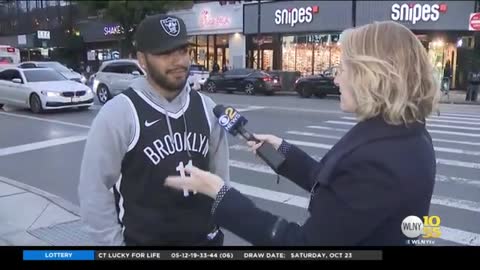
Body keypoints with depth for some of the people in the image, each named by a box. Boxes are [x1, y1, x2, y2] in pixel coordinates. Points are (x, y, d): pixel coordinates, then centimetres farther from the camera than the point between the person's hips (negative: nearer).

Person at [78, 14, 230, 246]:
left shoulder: (205, 107, 0)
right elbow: (94, 189, -12)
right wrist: (113, 242, -9)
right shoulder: (118, 114, -16)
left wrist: (218, 226, 9)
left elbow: (219, 173, 7)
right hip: (143, 240, -4)